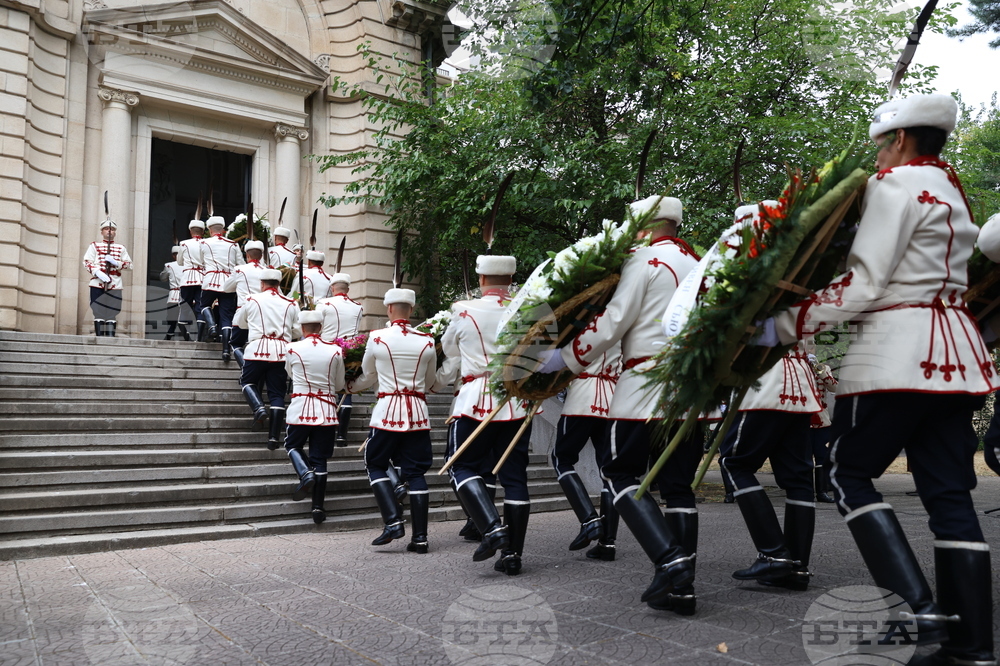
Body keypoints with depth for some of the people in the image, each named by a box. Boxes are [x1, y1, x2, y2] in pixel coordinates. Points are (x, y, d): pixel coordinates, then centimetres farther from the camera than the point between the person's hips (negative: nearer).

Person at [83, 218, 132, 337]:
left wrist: (116, 262, -10)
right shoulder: (94, 246, 12)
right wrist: (98, 273, -16)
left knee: (112, 312, -2)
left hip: (115, 285, 1)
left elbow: (129, 264, 9)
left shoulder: (121, 248, 16)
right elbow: (87, 262, 1)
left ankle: (110, 335, -1)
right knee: (98, 311, -1)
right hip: (97, 284, -1)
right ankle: (99, 335, 1)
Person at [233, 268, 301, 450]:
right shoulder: (291, 304, 7)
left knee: (247, 382, 19)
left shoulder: (252, 300, 6)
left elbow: (239, 323, 21)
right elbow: (298, 332, 11)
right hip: (281, 352, 2)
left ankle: (259, 408, -9)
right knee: (277, 394, 4)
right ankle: (274, 438, 1)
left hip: (257, 348, -1)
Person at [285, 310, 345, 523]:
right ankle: (318, 508, 9)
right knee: (320, 459, 8)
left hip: (300, 409, -1)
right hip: (327, 411, 2)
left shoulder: (292, 349, -5)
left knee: (292, 445, 22)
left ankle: (305, 474, -6)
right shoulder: (335, 351, -1)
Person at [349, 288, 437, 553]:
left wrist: (351, 387, 36)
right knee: (415, 472, 7)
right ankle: (420, 536, 6)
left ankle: (393, 521, -3)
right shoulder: (427, 341, 2)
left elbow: (368, 374, 14)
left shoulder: (377, 338, -4)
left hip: (388, 409, -3)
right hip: (418, 411, 3)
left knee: (375, 465, 12)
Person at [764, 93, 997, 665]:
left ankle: (917, 605, -11)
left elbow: (863, 284, -14)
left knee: (850, 471, 0)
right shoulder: (953, 190, 22)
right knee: (950, 492, 5)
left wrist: (786, 325, -10)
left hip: (900, 348, -9)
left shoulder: (896, 184, -5)